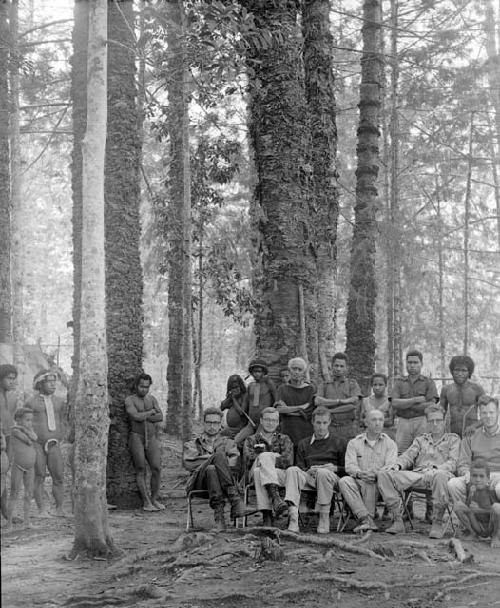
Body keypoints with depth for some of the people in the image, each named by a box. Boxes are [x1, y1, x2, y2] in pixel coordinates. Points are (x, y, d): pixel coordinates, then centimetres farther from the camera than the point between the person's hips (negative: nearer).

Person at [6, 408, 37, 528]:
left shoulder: (30, 430, 9)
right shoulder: (15, 430, -11)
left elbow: (35, 438, -13)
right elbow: (29, 442, -19)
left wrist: (24, 428, -12)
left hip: (30, 468, 6)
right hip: (18, 466, -6)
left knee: (29, 494, 4)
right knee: (14, 494, -2)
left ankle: (27, 521, 9)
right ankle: (9, 522, 2)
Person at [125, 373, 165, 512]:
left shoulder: (152, 399, 11)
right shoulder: (129, 400, -4)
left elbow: (160, 417, -2)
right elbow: (136, 417, -20)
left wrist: (143, 417, -12)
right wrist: (151, 412, -5)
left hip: (151, 439, 4)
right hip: (136, 437, -4)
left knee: (156, 468, -6)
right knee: (141, 470, -4)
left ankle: (155, 499, 7)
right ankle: (146, 502, -1)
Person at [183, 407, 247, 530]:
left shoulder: (228, 443, 28)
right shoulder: (192, 445, 26)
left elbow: (234, 465, 7)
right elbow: (188, 463, 2)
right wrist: (213, 459, -4)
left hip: (225, 483, 1)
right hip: (199, 483, -1)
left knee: (219, 455, -30)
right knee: (211, 469, -36)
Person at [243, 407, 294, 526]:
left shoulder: (284, 440, 26)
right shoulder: (251, 440, 26)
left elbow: (288, 460, 3)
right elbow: (249, 460, 3)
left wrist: (264, 460, -9)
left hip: (281, 475, 0)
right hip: (255, 475, 0)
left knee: (260, 472, -37)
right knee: (265, 456, -36)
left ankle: (267, 515, -52)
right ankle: (275, 497, -52)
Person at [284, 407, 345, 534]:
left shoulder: (338, 443, 20)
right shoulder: (304, 444, 26)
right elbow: (300, 467, 17)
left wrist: (335, 468, -7)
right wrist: (309, 470, -5)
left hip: (332, 477, -2)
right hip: (309, 476, 2)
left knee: (323, 472, -39)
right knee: (292, 470, -31)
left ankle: (324, 518, -34)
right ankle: (293, 517, -46)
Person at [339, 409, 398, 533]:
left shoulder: (389, 444, 12)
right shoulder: (354, 443, 16)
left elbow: (391, 467, -4)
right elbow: (349, 466, 1)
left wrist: (376, 473, -26)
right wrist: (359, 473, -23)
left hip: (380, 485, -2)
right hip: (359, 481, 2)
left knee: (369, 483, -35)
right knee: (344, 481, -30)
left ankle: (366, 520, -29)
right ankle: (366, 520, -39)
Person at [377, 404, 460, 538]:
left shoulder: (453, 439, 19)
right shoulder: (420, 439, 30)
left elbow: (453, 463, 3)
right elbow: (408, 455, 17)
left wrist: (435, 469, -17)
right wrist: (397, 465, -8)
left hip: (440, 473, -4)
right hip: (417, 475, 4)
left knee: (440, 476, -44)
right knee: (384, 475, -19)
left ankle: (437, 523, -31)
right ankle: (397, 520, -20)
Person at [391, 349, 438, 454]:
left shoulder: (428, 382, 8)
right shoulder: (399, 382, 14)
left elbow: (431, 405, -6)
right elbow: (394, 403, -1)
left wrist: (404, 404, -5)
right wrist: (415, 400, -9)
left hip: (421, 422, -2)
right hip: (403, 423, 2)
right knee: (400, 454, -5)